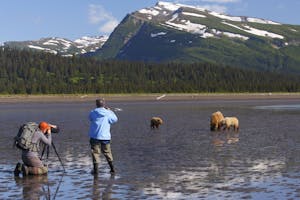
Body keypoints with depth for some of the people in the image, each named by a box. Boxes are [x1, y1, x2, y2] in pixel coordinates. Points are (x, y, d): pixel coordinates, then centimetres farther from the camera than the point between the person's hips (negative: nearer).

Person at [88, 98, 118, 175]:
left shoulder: (93, 113, -5)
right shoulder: (108, 113, -6)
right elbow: (115, 119, 10)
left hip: (95, 136, -1)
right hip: (105, 137, 1)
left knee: (95, 153, 5)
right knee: (107, 153, 15)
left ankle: (96, 169, 1)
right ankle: (112, 169, 17)